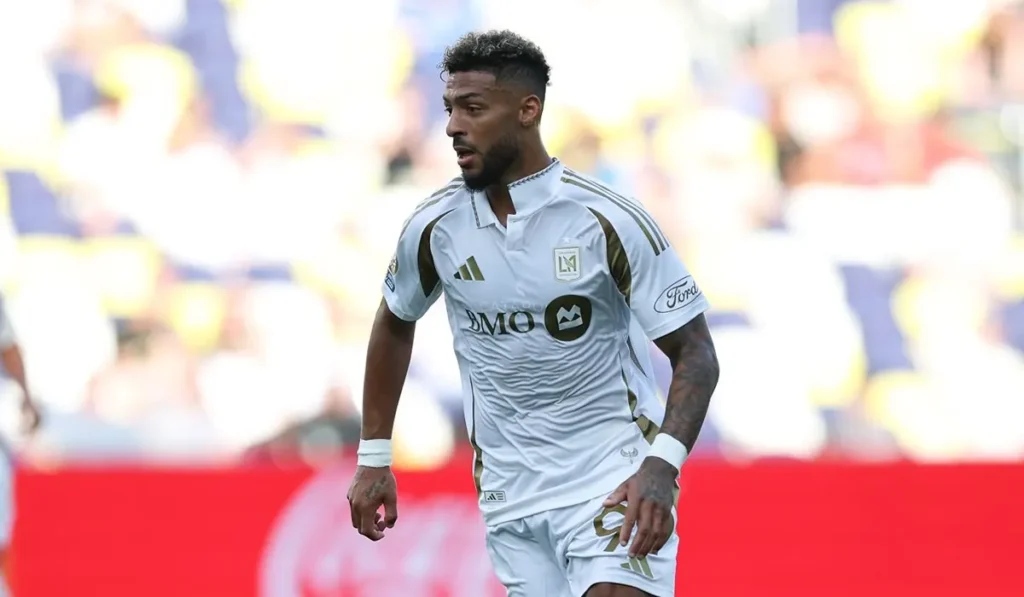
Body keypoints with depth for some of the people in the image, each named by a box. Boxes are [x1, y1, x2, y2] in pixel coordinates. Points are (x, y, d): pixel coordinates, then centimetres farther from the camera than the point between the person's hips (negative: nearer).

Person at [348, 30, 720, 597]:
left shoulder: (609, 220, -14)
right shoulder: (435, 226, -2)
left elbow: (694, 353, -11)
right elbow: (395, 325, 17)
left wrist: (661, 467, -26)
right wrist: (373, 459, 15)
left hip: (614, 479, -4)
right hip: (509, 495, 4)